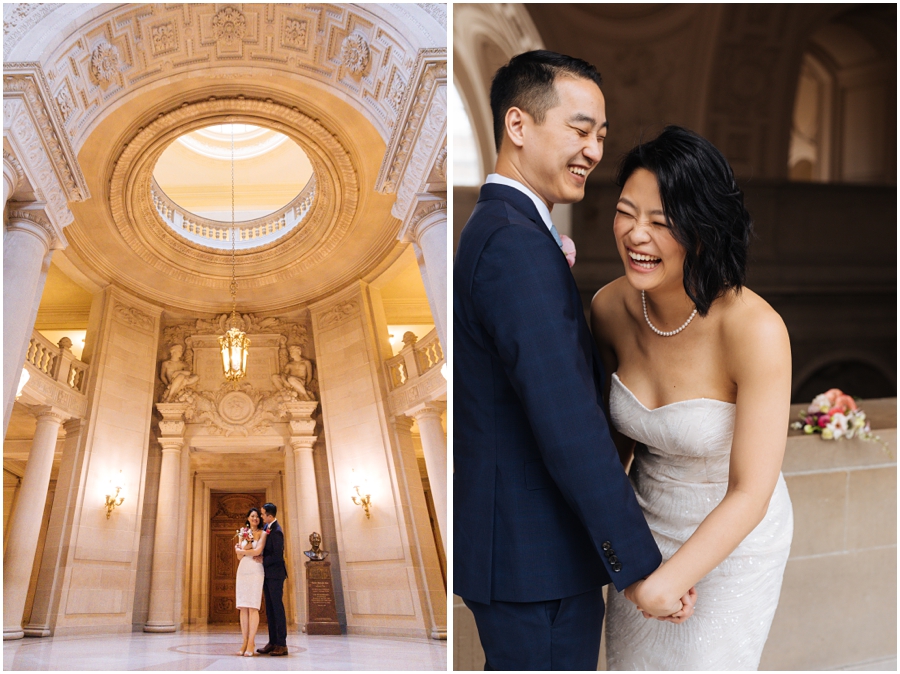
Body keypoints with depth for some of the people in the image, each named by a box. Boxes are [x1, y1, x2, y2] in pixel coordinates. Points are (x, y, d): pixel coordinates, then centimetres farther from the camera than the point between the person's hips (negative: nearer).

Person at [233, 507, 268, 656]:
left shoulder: (262, 533, 4)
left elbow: (258, 551, -10)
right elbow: (239, 556, 13)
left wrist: (241, 550, 3)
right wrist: (248, 545, -5)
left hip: (256, 571, -5)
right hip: (242, 570, 5)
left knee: (253, 607, -11)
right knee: (243, 608, -2)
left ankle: (251, 642, -12)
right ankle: (245, 642, -1)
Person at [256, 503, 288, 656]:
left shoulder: (276, 531, -18)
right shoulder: (267, 527, 9)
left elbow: (277, 556, -21)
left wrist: (263, 561, -11)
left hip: (275, 573, -9)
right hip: (267, 573, 9)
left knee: (277, 608, -7)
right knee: (270, 609, 9)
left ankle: (282, 645, -4)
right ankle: (272, 642, 12)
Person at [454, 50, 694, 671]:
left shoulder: (494, 230, 14)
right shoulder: (517, 244, -20)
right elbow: (567, 419, -26)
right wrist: (642, 563, -23)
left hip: (513, 547, 11)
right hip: (537, 562, -11)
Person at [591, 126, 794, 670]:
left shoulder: (755, 331, -31)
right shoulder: (610, 307, -14)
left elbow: (750, 495, -28)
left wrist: (672, 579, -36)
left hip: (733, 544, -5)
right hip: (645, 526, 5)